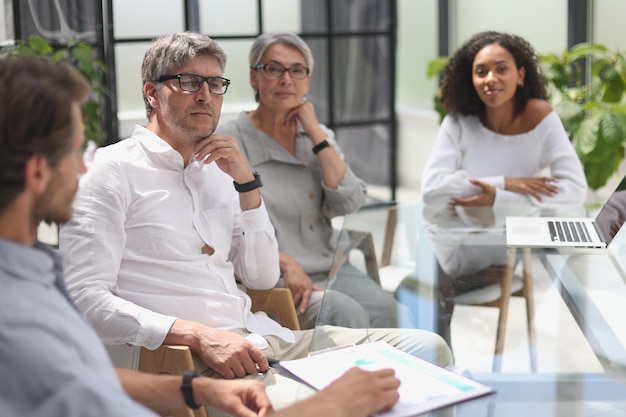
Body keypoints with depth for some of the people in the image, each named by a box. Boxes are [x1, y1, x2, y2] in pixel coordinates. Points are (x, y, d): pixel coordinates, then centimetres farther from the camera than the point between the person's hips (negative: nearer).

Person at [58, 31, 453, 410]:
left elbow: (263, 277, 15)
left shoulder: (216, 169, 19)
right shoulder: (113, 171, -2)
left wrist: (246, 181, 4)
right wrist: (198, 335, -22)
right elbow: (85, 298, -12)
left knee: (427, 347, -5)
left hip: (258, 337, 7)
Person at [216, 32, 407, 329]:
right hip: (270, 281, -5)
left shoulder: (318, 135, 15)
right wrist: (287, 264, -19)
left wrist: (316, 133, -3)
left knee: (384, 309, -24)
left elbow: (349, 203, -1)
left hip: (330, 268, 5)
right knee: (346, 314, -30)